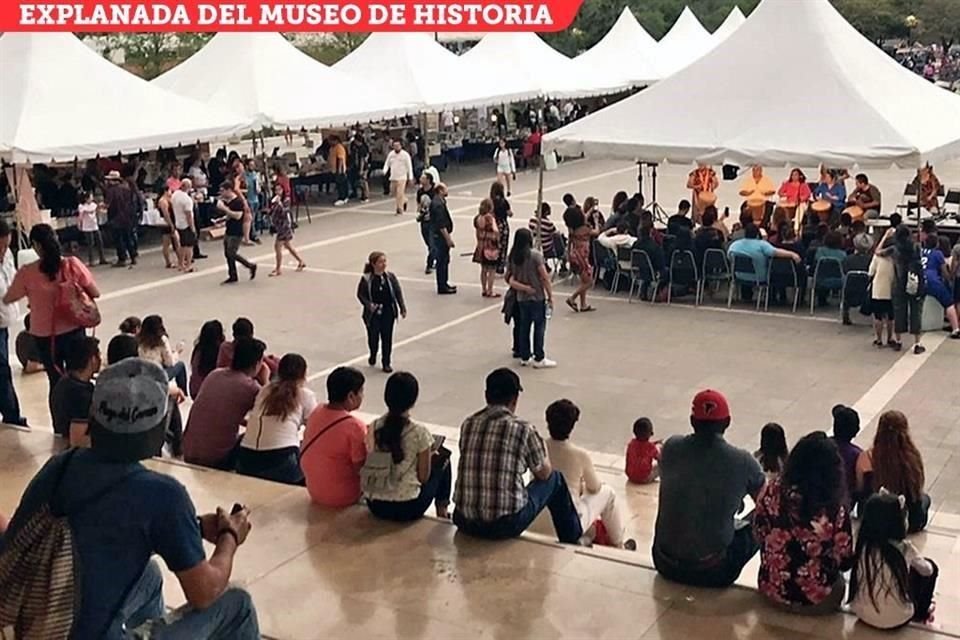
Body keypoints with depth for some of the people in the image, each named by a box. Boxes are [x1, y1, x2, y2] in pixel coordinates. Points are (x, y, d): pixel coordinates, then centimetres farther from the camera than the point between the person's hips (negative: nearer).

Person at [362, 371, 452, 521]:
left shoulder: (374, 427, -3)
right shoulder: (418, 432, -16)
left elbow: (372, 466, 10)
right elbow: (423, 477, -9)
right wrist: (429, 454, 12)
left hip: (374, 506, 5)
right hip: (406, 509, -4)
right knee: (442, 459, 20)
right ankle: (442, 510, 37)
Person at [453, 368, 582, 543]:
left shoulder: (468, 425, 4)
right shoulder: (523, 429, -9)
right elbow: (544, 473, 7)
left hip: (464, 522, 5)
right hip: (505, 526, -4)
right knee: (554, 478, 19)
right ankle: (573, 543, 37)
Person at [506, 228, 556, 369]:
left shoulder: (512, 257, 1)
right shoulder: (535, 255, -14)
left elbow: (510, 279, -1)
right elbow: (545, 278, -14)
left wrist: (524, 287, -5)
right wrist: (550, 296, -6)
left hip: (521, 298, 5)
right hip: (537, 297, -5)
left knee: (524, 327, 13)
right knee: (539, 327, 2)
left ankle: (524, 357, 19)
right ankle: (539, 359, 5)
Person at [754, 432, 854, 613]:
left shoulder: (772, 491, -15)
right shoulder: (834, 510, -24)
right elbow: (845, 562, -10)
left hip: (771, 588, 4)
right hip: (815, 600, -3)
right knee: (839, 581, 30)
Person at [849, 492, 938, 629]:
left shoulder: (864, 547, -8)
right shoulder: (904, 548, -16)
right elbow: (927, 570, 4)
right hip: (896, 620, -4)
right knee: (931, 567, 17)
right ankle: (921, 612, 32)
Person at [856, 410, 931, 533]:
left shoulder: (867, 458, -21)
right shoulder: (912, 456, -21)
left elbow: (860, 490, -8)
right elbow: (918, 490, -7)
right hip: (910, 523, -1)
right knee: (925, 498, 33)